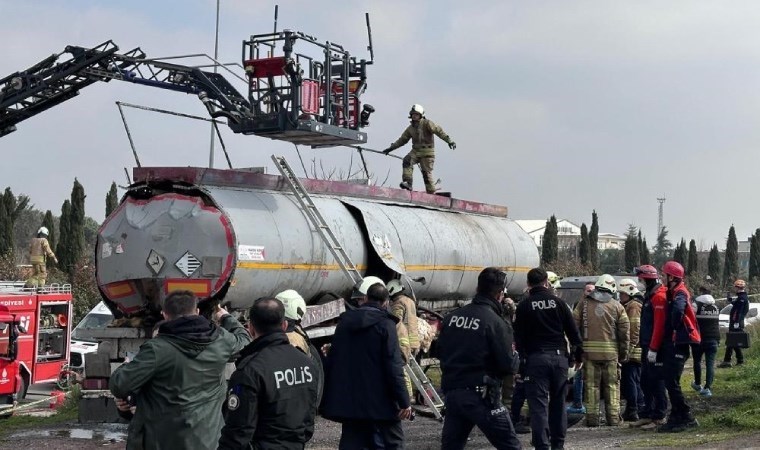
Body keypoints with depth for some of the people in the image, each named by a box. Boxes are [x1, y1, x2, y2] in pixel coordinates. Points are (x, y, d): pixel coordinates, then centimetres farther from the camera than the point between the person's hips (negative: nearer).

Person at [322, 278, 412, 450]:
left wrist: (329, 396, 21)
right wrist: (404, 401, -11)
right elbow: (394, 367, -15)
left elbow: (332, 361, 13)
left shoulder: (345, 322, 8)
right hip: (380, 403, -5)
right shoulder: (385, 325, -9)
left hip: (349, 403, 5)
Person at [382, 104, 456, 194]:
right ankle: (407, 183, -30)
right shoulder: (410, 128, 12)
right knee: (407, 161, -23)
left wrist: (449, 141, -27)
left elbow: (439, 131, -16)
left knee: (426, 173, -7)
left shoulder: (427, 123, -6)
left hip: (427, 152, -5)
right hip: (415, 151, 5)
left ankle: (431, 193, 6)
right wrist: (391, 148, 18)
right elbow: (402, 139, 22)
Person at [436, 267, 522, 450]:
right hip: (481, 396, -6)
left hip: (451, 392, 6)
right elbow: (507, 365, -11)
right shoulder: (495, 322, -12)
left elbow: (440, 353, 13)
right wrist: (516, 358, 9)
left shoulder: (452, 317, 5)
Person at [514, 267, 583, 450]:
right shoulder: (558, 302, 5)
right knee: (558, 402, 14)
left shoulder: (524, 306, -1)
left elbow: (519, 337, -2)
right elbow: (573, 331, 7)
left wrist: (523, 356, 5)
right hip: (559, 356, 3)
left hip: (536, 358, -3)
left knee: (539, 404, -3)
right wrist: (578, 354, 15)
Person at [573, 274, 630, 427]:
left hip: (589, 351, 0)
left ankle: (592, 417, 4)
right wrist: (623, 354, 11)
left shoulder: (584, 304, 4)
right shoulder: (617, 307, 3)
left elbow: (575, 327, 2)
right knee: (612, 385, 9)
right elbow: (625, 331, 3)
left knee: (591, 385, 5)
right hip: (611, 352, 0)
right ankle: (613, 418, 10)